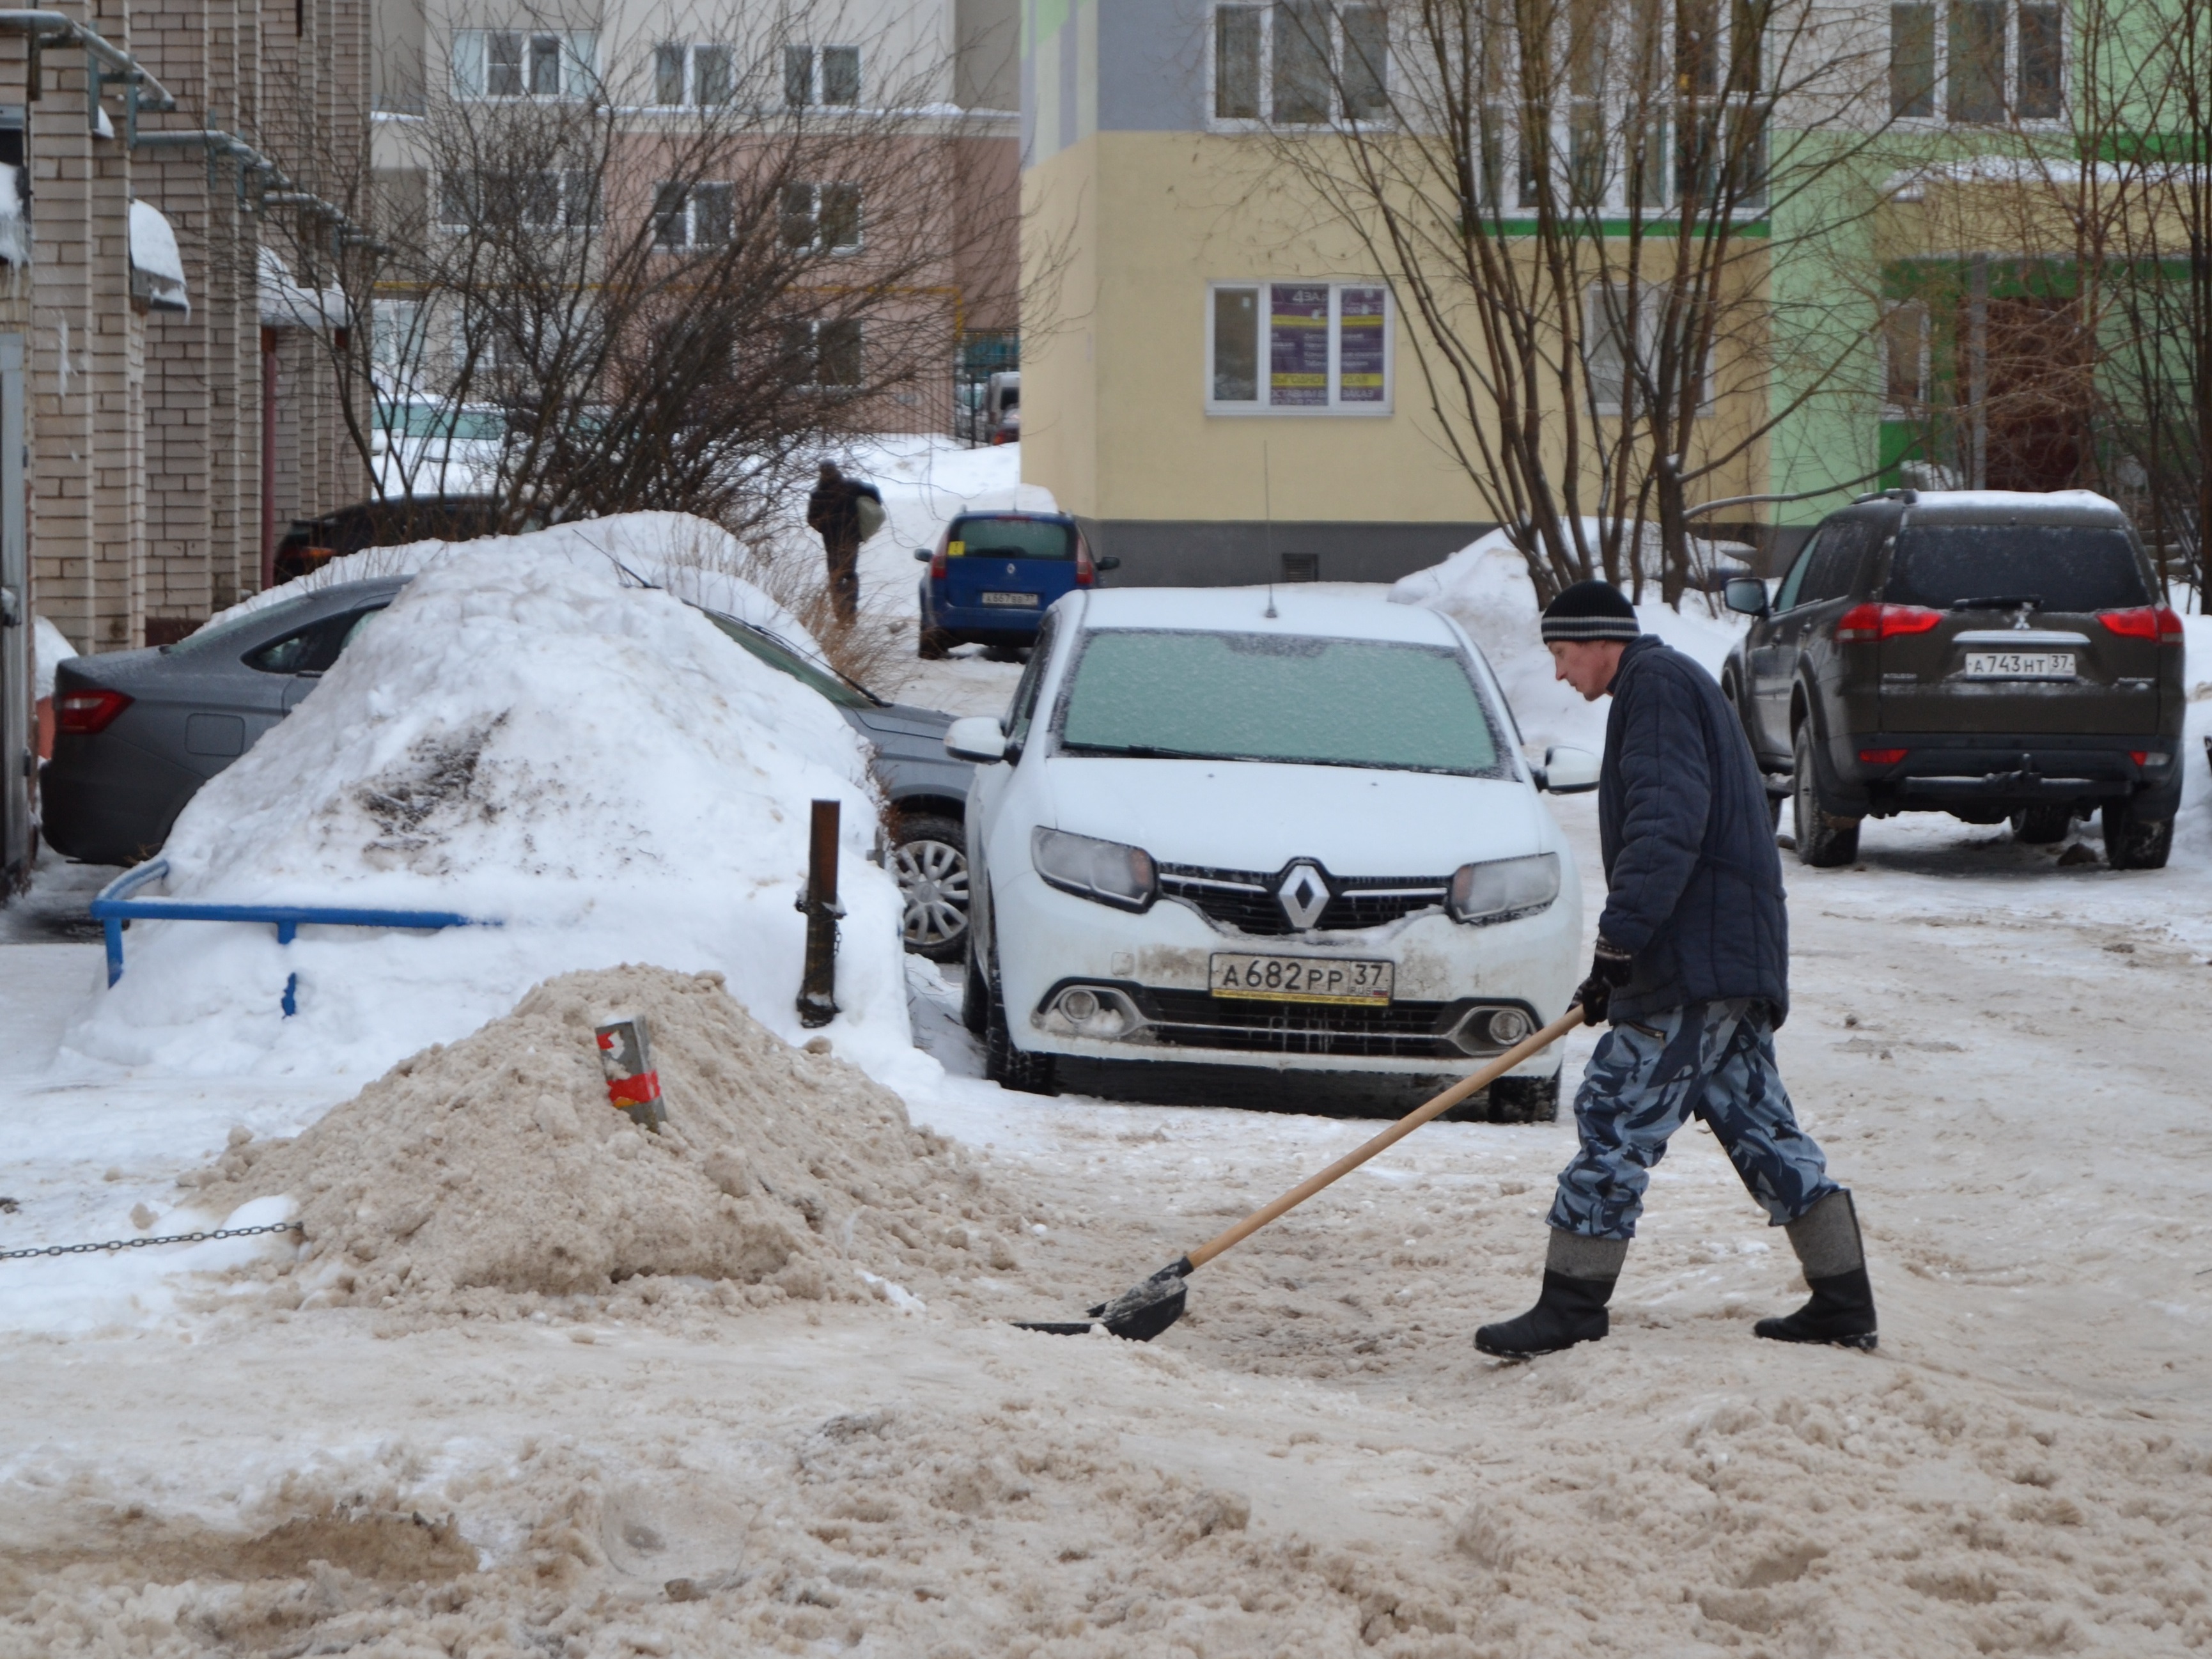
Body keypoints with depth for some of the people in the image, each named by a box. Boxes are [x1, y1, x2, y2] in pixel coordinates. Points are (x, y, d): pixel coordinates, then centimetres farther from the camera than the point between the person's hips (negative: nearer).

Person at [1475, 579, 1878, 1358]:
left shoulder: (1655, 686, -8)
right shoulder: (1674, 686, 25)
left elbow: (1667, 821, -21)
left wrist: (1620, 935, -26)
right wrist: (1613, 970, 25)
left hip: (1694, 964, -11)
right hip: (1737, 963, 11)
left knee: (1618, 1117, -9)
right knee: (1760, 1125, 11)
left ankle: (1571, 1304, -9)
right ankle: (1844, 1305, 11)